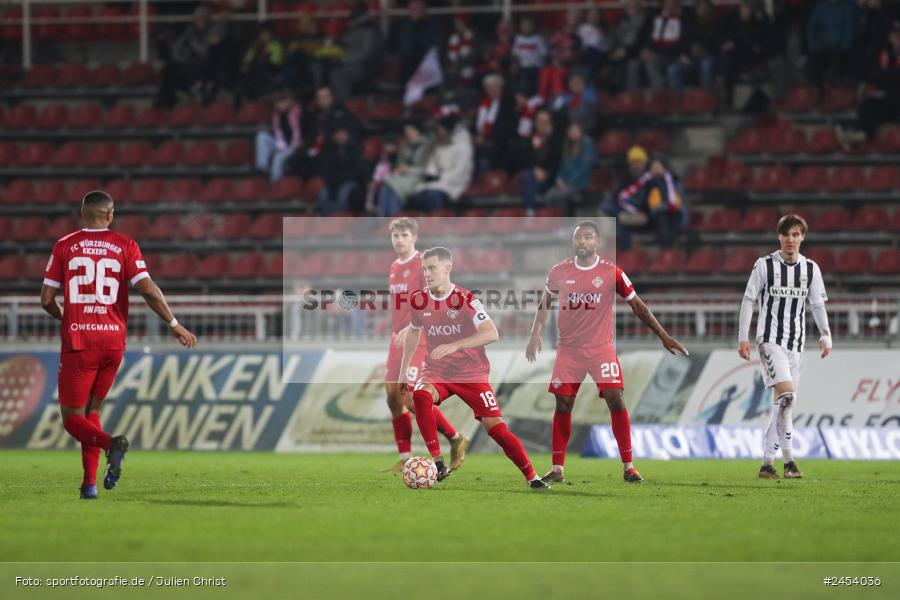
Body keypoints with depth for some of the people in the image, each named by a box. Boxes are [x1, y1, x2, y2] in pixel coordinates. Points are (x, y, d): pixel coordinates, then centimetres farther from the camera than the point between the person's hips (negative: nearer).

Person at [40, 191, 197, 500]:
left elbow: (47, 299, 2)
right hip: (113, 341, 2)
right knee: (91, 410, 19)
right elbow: (148, 290, -7)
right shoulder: (125, 245, 3)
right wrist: (174, 325, 3)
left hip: (78, 341, -2)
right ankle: (90, 483, 9)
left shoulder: (65, 246, 2)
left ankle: (110, 443, -26)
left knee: (72, 418, 4)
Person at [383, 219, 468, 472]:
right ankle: (405, 459, 9)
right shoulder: (394, 267, 15)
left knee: (412, 399, -13)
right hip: (398, 338, 8)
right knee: (393, 397, 3)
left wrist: (411, 329, -29)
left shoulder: (423, 264, -10)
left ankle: (456, 439, 3)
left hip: (418, 339, -8)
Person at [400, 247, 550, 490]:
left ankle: (532, 477, 3)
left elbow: (491, 333, -25)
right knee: (420, 396, -30)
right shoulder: (419, 300, 0)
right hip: (436, 373, 3)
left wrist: (454, 346, -35)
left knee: (495, 426, -10)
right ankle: (438, 463, -27)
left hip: (471, 374, -3)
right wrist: (403, 371, 19)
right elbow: (413, 332, 20)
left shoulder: (465, 299, -15)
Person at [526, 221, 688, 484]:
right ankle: (557, 469, 7)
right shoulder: (558, 272, 1)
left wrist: (664, 337, 3)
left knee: (616, 401, -12)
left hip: (602, 347, -2)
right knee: (563, 406, 0)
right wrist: (535, 334, 10)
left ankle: (628, 466, -5)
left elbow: (637, 305, 2)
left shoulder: (612, 273, -5)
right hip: (569, 349, 2)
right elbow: (545, 302, 19)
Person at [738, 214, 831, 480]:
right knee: (786, 393, -21)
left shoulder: (811, 269, 8)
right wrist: (743, 337, -4)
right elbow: (748, 301, 1)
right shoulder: (764, 265, -2)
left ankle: (767, 463, 11)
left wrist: (825, 335, -1)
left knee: (783, 403, 4)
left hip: (795, 343, 5)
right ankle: (788, 458, -17)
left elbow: (818, 304, 13)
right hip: (770, 339, -5)